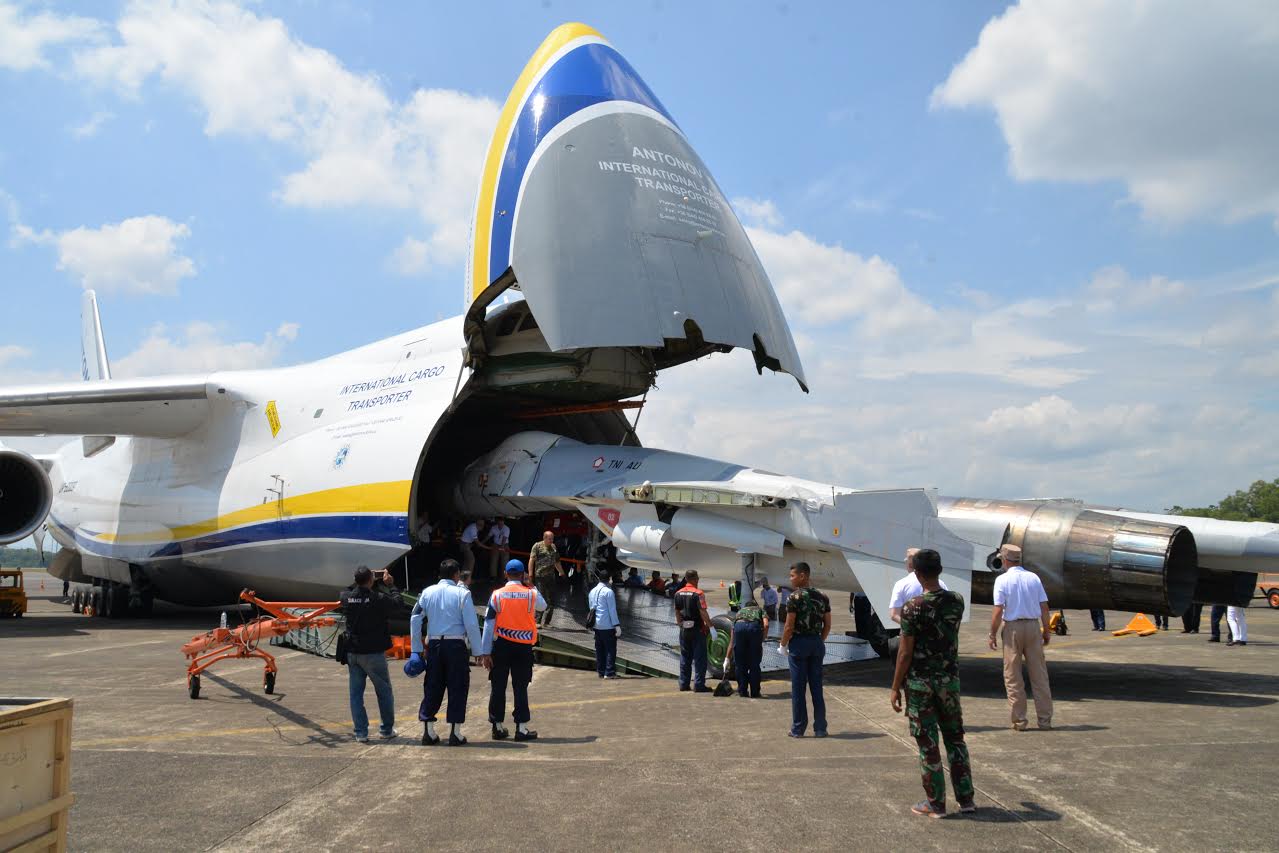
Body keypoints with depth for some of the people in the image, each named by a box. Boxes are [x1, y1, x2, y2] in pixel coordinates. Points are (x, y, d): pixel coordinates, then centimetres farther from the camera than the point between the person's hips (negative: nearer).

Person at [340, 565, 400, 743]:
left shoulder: (346, 597, -5)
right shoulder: (378, 599, -17)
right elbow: (396, 600, 1)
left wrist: (359, 581, 25)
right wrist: (389, 585, 15)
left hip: (352, 653, 4)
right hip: (373, 653, -4)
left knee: (356, 693, 10)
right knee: (384, 692, 12)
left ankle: (361, 732, 10)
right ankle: (387, 730, 19)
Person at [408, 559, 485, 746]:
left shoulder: (427, 592, 6)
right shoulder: (462, 593, -5)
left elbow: (415, 619, 4)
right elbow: (471, 625, -8)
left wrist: (416, 650, 9)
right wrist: (480, 653, -3)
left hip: (434, 645, 4)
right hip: (456, 645, -4)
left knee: (432, 687, 12)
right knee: (457, 687, 5)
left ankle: (428, 732, 15)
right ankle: (455, 733, 7)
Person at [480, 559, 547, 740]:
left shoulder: (496, 595, -4)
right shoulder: (532, 594, -4)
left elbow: (489, 625, -3)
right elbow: (543, 606, 20)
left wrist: (486, 651, 0)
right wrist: (532, 588, 22)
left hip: (501, 645, 0)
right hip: (524, 646, 0)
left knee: (498, 686, 9)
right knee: (520, 687, 5)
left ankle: (498, 726, 14)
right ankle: (521, 727, 5)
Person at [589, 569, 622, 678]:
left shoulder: (592, 592, 12)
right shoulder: (608, 591, -11)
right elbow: (612, 610, -13)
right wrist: (617, 625, -12)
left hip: (597, 625, 7)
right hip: (608, 625, -7)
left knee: (599, 649, 11)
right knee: (611, 649, -3)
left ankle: (600, 671, 13)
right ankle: (609, 672, -5)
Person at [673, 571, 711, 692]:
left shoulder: (678, 594, 7)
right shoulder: (698, 594, -14)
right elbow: (703, 612, -18)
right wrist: (709, 625, -9)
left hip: (684, 629, 6)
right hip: (697, 629, -6)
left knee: (685, 657, 13)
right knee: (699, 657, -1)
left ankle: (683, 683, 15)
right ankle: (699, 685, -3)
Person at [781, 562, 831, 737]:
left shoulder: (795, 597, -11)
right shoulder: (822, 597, 6)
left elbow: (789, 627, -13)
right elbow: (827, 625, 8)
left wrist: (783, 645, -1)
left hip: (799, 643, -5)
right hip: (816, 643, 5)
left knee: (798, 688, 2)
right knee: (816, 687, 9)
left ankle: (798, 729, 7)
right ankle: (820, 728, 11)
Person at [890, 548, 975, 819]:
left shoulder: (913, 608, -16)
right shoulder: (957, 601, -2)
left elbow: (905, 653, -14)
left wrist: (895, 688, -5)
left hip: (920, 681, -4)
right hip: (950, 678, 5)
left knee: (928, 744, 5)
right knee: (955, 739, 17)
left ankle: (936, 804, 12)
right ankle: (965, 799, 22)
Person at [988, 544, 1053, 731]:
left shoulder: (1002, 580, -7)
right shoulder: (1034, 578, 4)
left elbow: (998, 610, -12)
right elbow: (1044, 607, 3)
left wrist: (992, 634, -4)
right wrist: (1046, 630, 13)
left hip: (1013, 627, -3)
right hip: (1033, 626, 3)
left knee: (1013, 677, 5)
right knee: (1039, 675, 9)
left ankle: (1019, 720, 6)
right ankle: (1045, 719, 11)